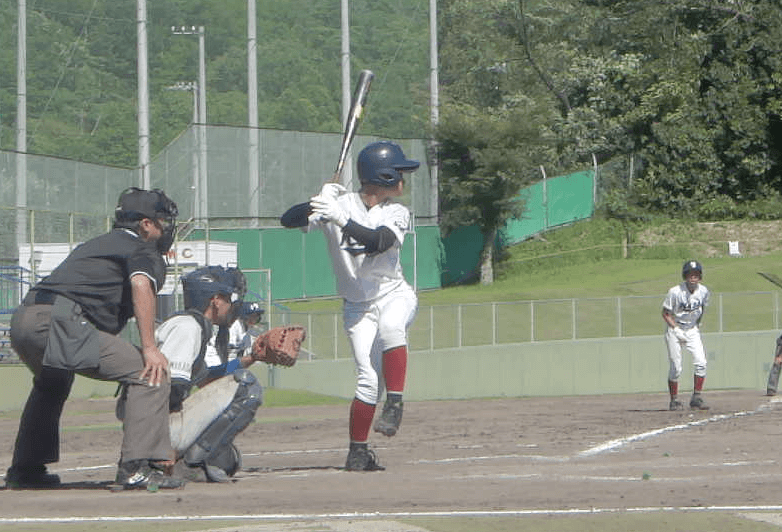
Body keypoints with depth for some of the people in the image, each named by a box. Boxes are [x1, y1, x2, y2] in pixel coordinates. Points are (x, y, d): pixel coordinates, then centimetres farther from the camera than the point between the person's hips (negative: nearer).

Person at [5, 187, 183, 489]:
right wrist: (149, 348, -17)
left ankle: (25, 469, 40)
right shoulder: (145, 252, 10)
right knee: (151, 374, -8)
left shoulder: (94, 245, 34)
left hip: (21, 319, 9)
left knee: (51, 385, 38)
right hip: (60, 320, -9)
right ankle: (138, 466, -19)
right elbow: (141, 285, -11)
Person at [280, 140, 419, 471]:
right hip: (357, 305, -1)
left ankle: (394, 406, -27)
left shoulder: (397, 214, -1)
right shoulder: (338, 205, -5)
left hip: (395, 296, 1)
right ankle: (358, 450, 2)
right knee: (369, 380, -11)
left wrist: (341, 219, -34)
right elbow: (288, 220, -13)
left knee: (391, 327, -35)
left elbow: (378, 242, -23)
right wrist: (317, 203, -31)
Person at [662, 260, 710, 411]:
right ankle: (674, 400, 10)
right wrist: (676, 330, -18)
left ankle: (696, 398, -3)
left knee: (701, 363, -10)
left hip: (693, 330, 4)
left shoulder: (703, 291, -7)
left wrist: (697, 325, 5)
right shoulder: (675, 292, -20)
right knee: (675, 368, -3)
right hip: (675, 330, -4)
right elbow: (665, 313, -11)